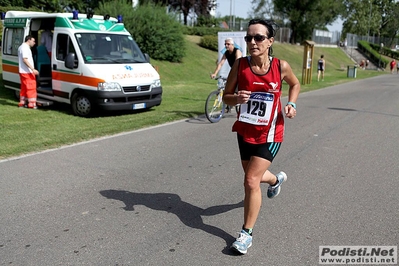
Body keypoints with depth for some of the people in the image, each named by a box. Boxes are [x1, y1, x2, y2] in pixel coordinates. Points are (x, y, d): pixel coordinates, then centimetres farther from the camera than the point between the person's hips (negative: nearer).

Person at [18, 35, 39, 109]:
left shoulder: (21, 47, 20)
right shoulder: (25, 47, -15)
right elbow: (25, 60, -24)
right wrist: (33, 69, -28)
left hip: (22, 71, 11)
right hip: (27, 72, -11)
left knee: (24, 87, 15)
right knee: (31, 87, -8)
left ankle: (22, 103, 20)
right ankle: (32, 104, -8)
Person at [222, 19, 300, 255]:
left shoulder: (281, 66, -12)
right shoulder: (240, 65, -11)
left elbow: (295, 85, 10)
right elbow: (226, 97, -4)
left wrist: (291, 104, -8)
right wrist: (236, 98, -26)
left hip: (269, 134, -3)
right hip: (245, 131, 3)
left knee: (251, 181, -11)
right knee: (253, 177, 22)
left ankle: (246, 233, 7)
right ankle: (276, 179, 60)